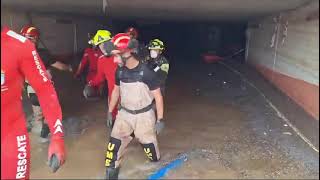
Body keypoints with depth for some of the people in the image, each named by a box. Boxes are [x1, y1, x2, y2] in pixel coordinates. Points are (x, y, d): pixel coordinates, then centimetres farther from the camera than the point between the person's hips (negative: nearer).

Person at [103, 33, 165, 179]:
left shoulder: (146, 72, -21)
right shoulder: (119, 71, -5)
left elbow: (157, 96, -12)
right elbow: (116, 91, 11)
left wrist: (160, 119, -10)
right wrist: (110, 112, 14)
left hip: (144, 115, -4)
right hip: (124, 114, 4)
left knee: (149, 144, 8)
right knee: (114, 144, 0)